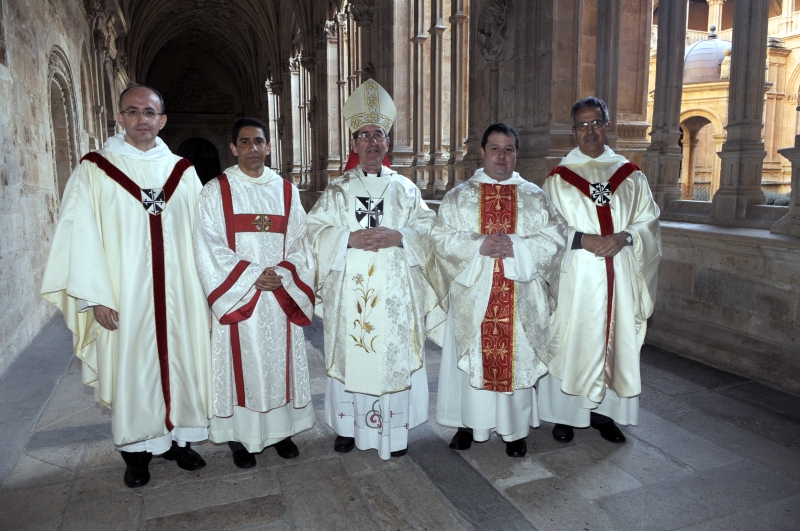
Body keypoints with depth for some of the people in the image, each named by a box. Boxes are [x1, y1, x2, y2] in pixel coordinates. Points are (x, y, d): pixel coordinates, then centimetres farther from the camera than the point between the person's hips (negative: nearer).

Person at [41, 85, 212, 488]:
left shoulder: (182, 171, 7)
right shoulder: (95, 170, -1)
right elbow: (81, 237, -5)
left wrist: (204, 286, 3)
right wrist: (96, 297, -11)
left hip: (178, 295, 3)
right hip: (124, 299, -2)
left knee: (180, 363, 9)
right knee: (130, 369, 7)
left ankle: (177, 439, 27)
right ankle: (136, 451, 24)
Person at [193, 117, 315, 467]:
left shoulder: (287, 191, 8)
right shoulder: (215, 191, 0)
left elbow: (299, 243, 5)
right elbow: (209, 247, -7)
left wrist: (282, 276, -12)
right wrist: (252, 275, -15)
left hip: (281, 298, 3)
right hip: (238, 296, -2)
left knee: (280, 360, 9)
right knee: (242, 363, 4)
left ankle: (280, 429, 25)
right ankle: (241, 436, 20)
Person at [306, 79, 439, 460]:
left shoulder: (404, 188, 9)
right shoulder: (337, 190, 8)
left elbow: (427, 229, 2)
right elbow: (316, 230, -1)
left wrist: (397, 236, -16)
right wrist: (350, 238, -17)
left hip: (394, 294, 0)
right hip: (350, 293, 0)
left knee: (394, 354, 3)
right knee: (350, 354, 4)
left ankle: (395, 428, 18)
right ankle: (348, 425, 21)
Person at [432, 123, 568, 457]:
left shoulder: (535, 197, 7)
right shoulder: (458, 196, 6)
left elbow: (556, 236, -1)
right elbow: (441, 237, -3)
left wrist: (517, 246, -16)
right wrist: (478, 246, -17)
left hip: (520, 298, 1)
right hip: (472, 296, 0)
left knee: (516, 360, 7)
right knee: (471, 359, 7)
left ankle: (515, 429, 23)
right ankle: (469, 423, 24)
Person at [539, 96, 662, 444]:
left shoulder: (630, 175, 9)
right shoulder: (559, 177, 2)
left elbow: (648, 220, 6)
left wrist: (624, 237, -13)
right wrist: (582, 239, -17)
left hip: (619, 276, 3)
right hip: (575, 276, -2)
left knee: (615, 340, 7)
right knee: (570, 342, 2)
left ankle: (603, 410, 22)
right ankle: (565, 413, 15)